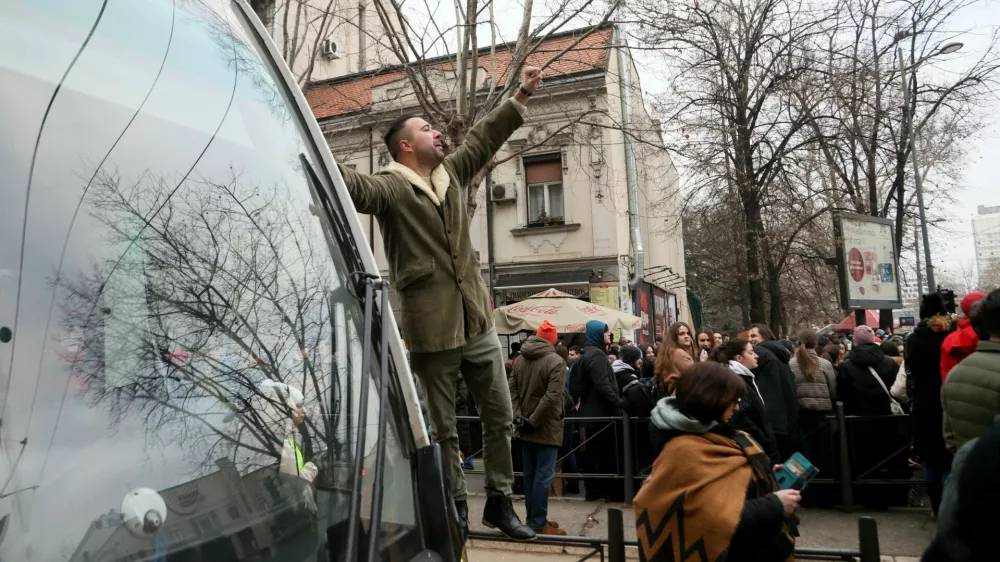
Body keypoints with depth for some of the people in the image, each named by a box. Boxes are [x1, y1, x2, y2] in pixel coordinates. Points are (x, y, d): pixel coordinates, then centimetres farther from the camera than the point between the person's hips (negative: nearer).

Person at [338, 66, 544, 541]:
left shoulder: (452, 172, 13)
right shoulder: (390, 187, -7)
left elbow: (482, 139, 23)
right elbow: (354, 187, -25)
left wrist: (520, 97, 25)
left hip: (477, 319, 6)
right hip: (430, 328, -6)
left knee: (500, 417, 12)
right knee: (443, 428, 9)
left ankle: (499, 502, 29)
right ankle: (456, 508, 28)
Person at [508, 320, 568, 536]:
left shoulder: (520, 360, 10)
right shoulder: (556, 361, -12)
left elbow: (512, 390, 4)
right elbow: (552, 396, -21)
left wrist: (518, 416, -3)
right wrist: (533, 421, -17)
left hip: (526, 428, 7)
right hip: (546, 428, -7)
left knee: (530, 474, 13)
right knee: (543, 476, -2)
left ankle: (533, 518, 23)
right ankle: (539, 523, 2)